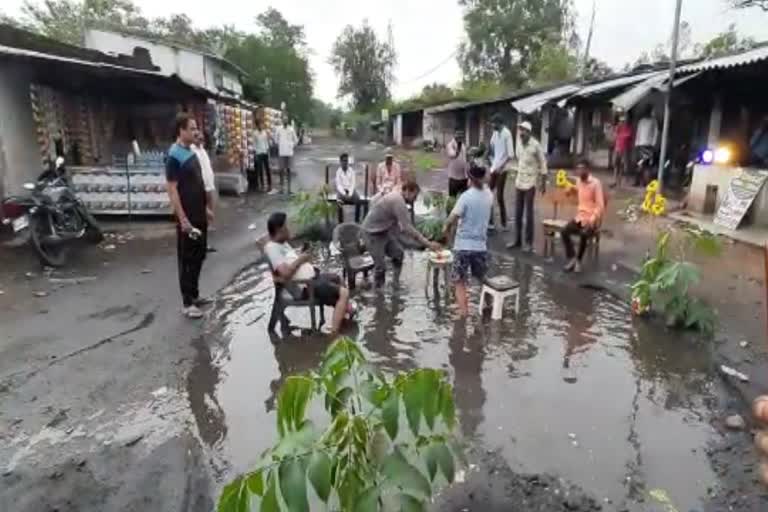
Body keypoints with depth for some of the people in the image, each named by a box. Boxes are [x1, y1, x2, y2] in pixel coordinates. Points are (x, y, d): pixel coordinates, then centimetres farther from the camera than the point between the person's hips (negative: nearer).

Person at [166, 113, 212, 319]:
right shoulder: (174, 156, -16)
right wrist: (183, 219, -22)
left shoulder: (192, 152, 10)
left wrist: (206, 208, 18)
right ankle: (187, 303, 10)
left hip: (199, 215, 9)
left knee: (199, 256, 16)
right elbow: (172, 190, -19)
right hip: (187, 217, -9)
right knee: (187, 259, 0)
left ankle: (194, 295, 29)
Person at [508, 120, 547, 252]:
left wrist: (543, 183, -8)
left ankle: (529, 243, 7)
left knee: (528, 214, -2)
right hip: (519, 183, 6)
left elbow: (543, 164, -8)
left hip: (530, 184, -6)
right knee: (517, 213, 9)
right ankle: (517, 240, 18)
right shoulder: (520, 144, 8)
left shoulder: (535, 145, -11)